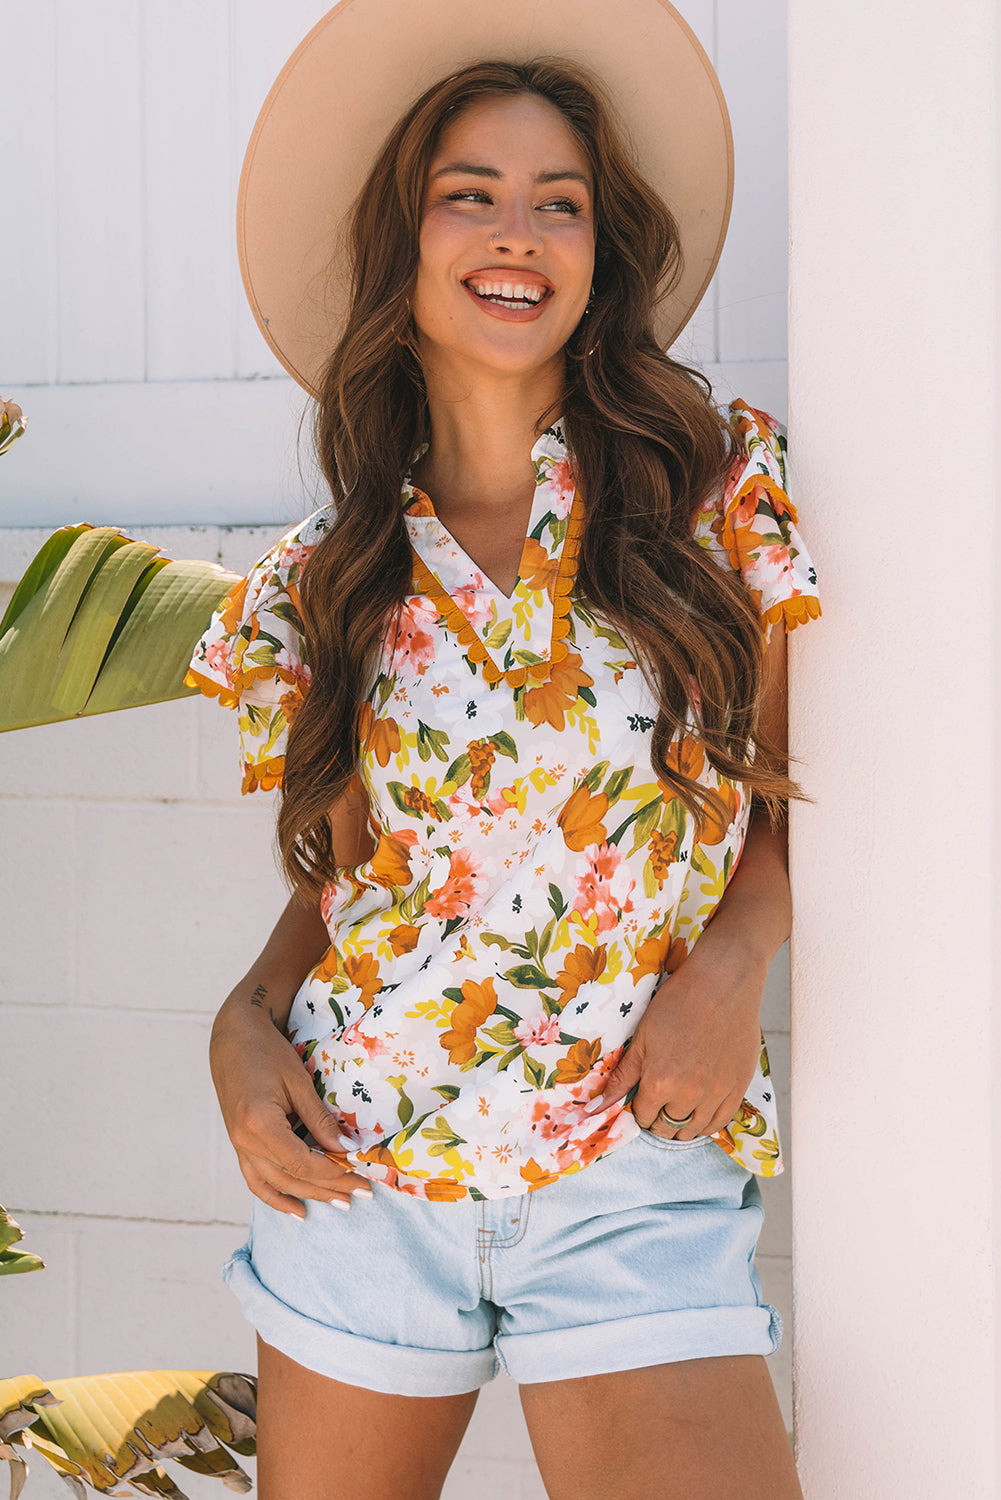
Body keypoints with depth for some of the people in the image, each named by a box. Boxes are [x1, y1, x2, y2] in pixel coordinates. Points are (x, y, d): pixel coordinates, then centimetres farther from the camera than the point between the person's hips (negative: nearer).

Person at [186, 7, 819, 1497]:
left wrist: (732, 961, -12)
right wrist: (243, 1025, -4)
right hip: (354, 1163, 2)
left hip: (634, 1180, -2)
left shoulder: (722, 482, -1)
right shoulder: (324, 583, 4)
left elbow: (790, 792, 6)